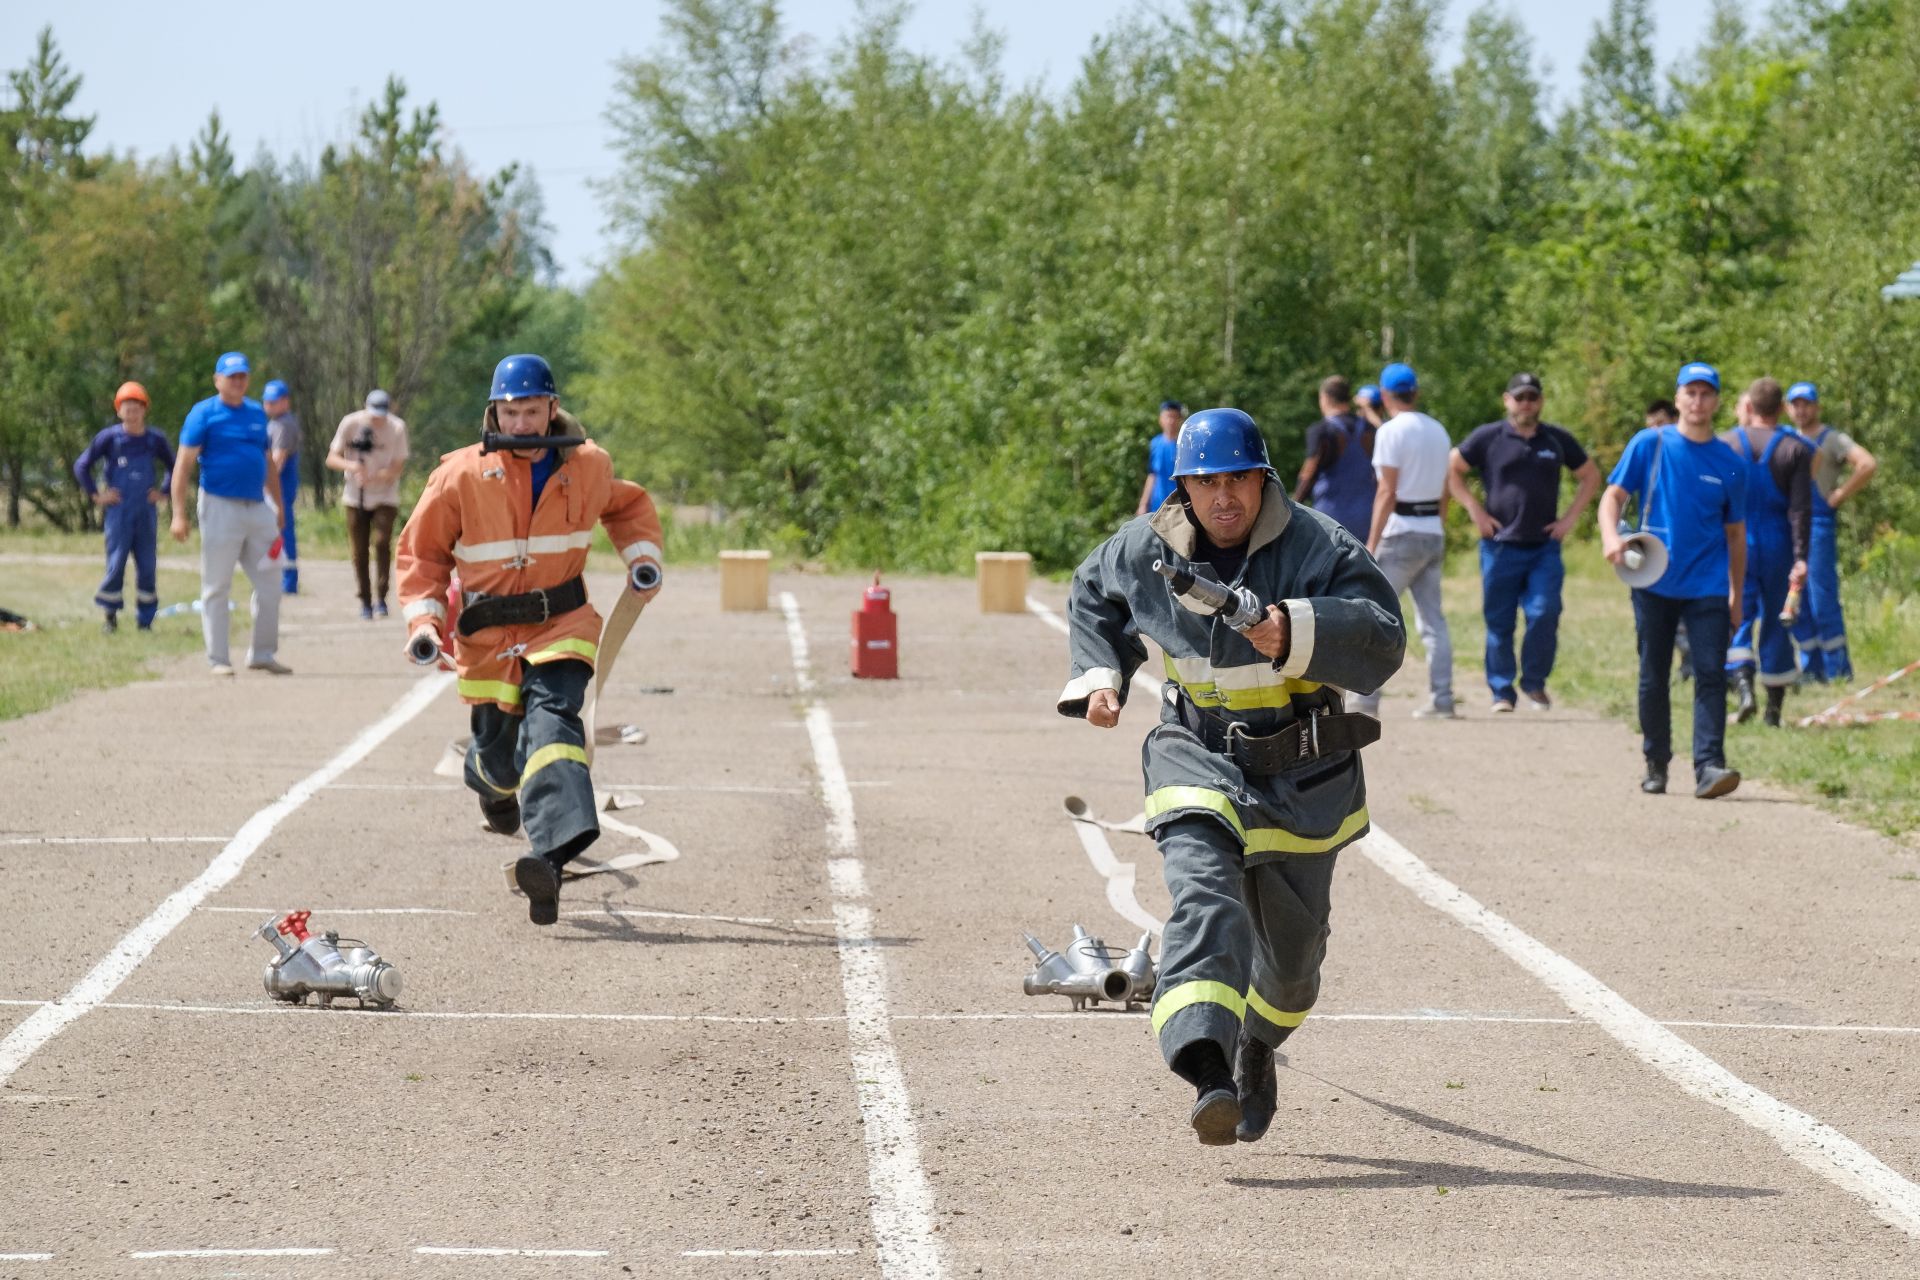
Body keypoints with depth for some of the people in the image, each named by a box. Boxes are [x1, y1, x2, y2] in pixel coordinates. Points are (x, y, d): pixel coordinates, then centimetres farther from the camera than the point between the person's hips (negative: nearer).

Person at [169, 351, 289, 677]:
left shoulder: (257, 414, 13)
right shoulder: (204, 414, -4)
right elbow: (184, 465, -8)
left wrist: (279, 507, 20)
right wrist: (179, 514, -16)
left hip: (258, 508, 6)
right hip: (221, 507, -6)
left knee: (269, 585, 6)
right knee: (216, 588, 0)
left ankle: (262, 653, 17)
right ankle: (217, 659, 5)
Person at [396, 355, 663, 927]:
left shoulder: (587, 467, 0)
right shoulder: (461, 476, -7)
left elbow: (628, 507, 24)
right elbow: (422, 551, 3)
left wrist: (644, 559, 10)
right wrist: (424, 619, -8)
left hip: (561, 624, -1)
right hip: (487, 634, 1)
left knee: (552, 719, -26)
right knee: (500, 750, 8)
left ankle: (551, 856, -44)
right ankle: (491, 779, 51)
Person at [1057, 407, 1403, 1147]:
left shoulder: (1317, 549, -13)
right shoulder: (1144, 552, -2)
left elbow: (1381, 640, -26)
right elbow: (1092, 598, 21)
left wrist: (1295, 634, -42)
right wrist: (1099, 676, 5)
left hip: (1302, 772, 0)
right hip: (1198, 754, 0)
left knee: (1291, 940, 14)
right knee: (1204, 898, -26)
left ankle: (1257, 1049, 46)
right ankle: (1207, 1071, -42)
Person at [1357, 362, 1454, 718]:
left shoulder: (1391, 432, -11)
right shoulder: (1438, 431, 12)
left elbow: (1387, 492, -16)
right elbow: (1444, 491, 15)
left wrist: (1371, 543, -16)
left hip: (1401, 532, -7)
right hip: (1433, 531, 7)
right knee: (1433, 619, 8)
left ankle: (1365, 698, -7)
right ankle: (1441, 699, 3)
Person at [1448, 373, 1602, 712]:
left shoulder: (1558, 440, 8)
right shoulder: (1488, 438, 1)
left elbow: (1590, 477, 19)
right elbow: (1452, 470, 8)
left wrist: (1570, 518, 8)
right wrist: (1475, 510, 0)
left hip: (1545, 547, 1)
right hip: (1500, 547, -1)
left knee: (1545, 614, -13)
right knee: (1499, 623, 1)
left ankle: (1535, 683, 3)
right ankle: (1502, 692, 10)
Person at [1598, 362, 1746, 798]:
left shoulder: (1729, 463, 7)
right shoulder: (1649, 445, 2)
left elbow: (1735, 533, 14)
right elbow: (1613, 496, 0)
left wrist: (1736, 594, 14)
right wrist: (1611, 537, -20)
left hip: (1709, 586, 0)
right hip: (1654, 583, 0)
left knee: (1711, 674, -11)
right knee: (1653, 676, 7)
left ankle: (1709, 766, -17)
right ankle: (1656, 765, 21)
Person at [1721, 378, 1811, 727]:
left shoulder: (1725, 445, 0)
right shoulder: (1796, 449, -1)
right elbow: (1801, 509, -7)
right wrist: (1800, 557, -9)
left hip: (1737, 545, -1)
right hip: (1778, 546, 1)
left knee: (1737, 619, 1)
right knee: (1775, 623, 9)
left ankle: (1744, 687, -22)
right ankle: (1775, 707, 12)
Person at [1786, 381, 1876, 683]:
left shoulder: (1832, 439, -3)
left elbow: (1868, 464, -18)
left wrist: (1839, 496, -15)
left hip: (1819, 525, -7)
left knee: (1823, 601, -8)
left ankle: (1838, 669, -3)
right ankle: (1812, 667, 13)